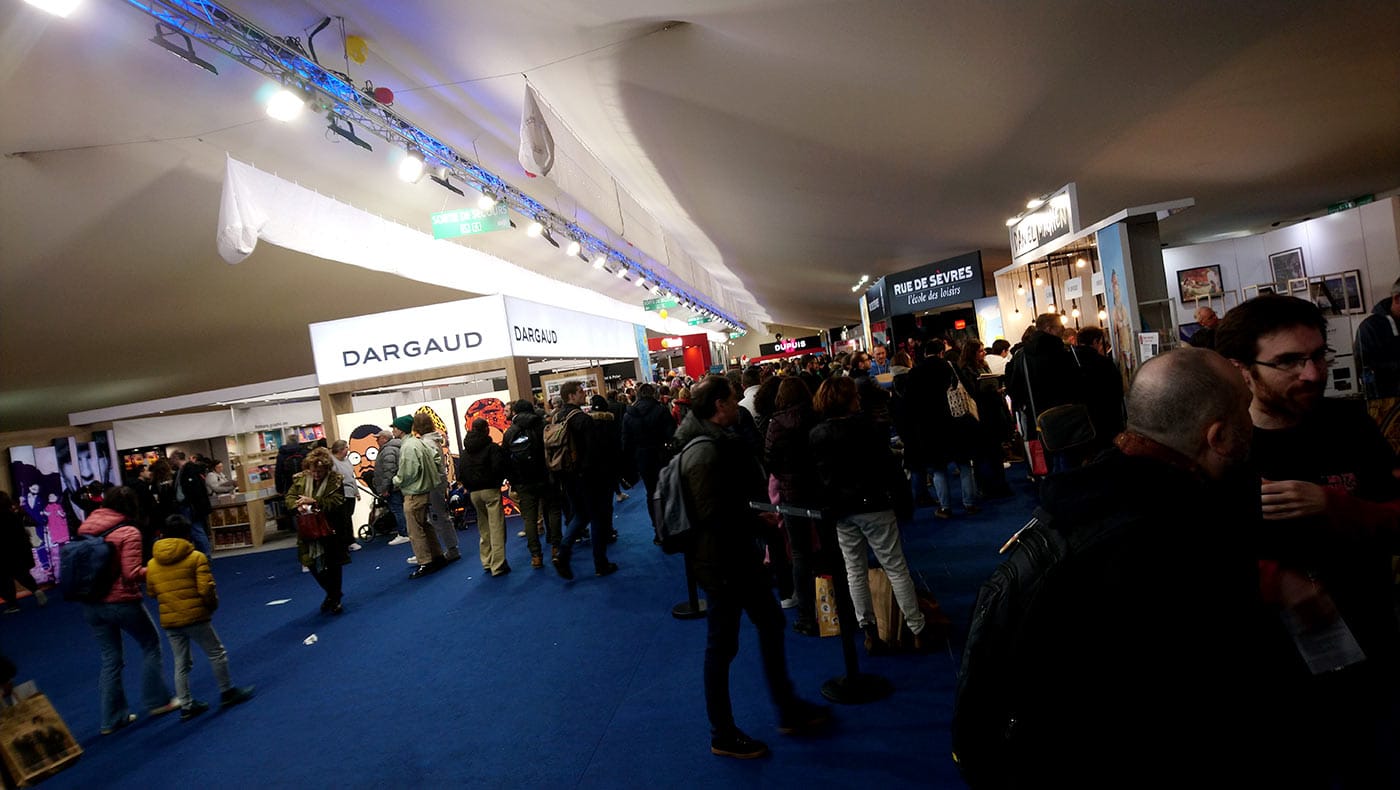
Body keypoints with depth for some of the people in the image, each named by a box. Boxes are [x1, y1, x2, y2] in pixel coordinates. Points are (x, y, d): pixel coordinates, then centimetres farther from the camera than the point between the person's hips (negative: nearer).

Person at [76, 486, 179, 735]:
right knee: (150, 645, 16)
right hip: (121, 602, -6)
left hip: (90, 604, 6)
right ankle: (157, 701, 22)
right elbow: (132, 573, -19)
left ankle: (112, 718, 23)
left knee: (110, 659, 16)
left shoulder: (85, 528, 1)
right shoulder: (128, 532, -16)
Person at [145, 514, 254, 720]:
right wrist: (213, 604, 2)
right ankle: (227, 692, 19)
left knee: (181, 663, 15)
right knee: (216, 653, 11)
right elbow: (206, 589, -16)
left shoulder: (152, 564, 4)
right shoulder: (196, 557, -10)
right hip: (195, 616, -5)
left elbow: (151, 592, 8)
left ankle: (186, 705, 19)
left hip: (168, 620, 5)